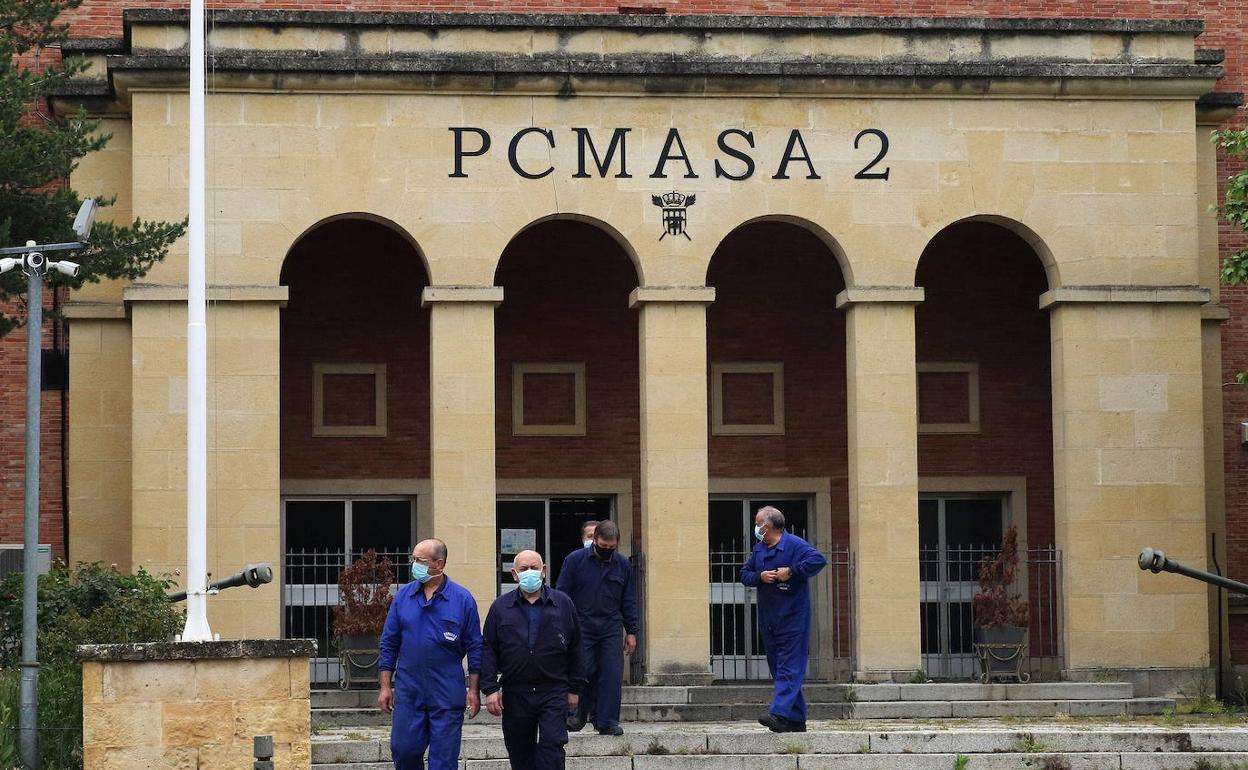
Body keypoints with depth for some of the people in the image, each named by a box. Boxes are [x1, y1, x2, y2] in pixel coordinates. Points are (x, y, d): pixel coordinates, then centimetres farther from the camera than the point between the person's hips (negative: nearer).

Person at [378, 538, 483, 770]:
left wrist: (474, 690, -3)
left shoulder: (462, 599, -1)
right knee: (403, 750, 1)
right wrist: (385, 687, 6)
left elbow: (475, 647, 2)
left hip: (447, 695, -2)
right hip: (408, 690, 2)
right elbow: (389, 644, 10)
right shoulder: (403, 596, 6)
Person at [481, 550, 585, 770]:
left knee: (551, 747, -10)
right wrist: (490, 689, -5)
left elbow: (575, 649, 10)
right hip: (515, 693, 1)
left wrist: (574, 688, 8)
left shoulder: (563, 604, 5)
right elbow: (489, 650, 4)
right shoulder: (500, 607, 5)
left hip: (554, 693, -1)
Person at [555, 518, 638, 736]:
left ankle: (607, 721, -1)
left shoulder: (623, 565, 8)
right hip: (581, 626, -2)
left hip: (611, 628, 2)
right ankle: (579, 715, 14)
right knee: (585, 672, -4)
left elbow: (629, 601, 14)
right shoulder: (575, 561, -1)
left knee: (612, 674, -5)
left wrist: (631, 632, 10)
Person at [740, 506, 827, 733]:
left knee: (789, 666, -12)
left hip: (792, 617, -8)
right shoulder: (758, 549, 15)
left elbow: (818, 560, -20)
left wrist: (791, 571, -20)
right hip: (768, 618, 8)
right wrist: (759, 576, -5)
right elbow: (744, 574, 16)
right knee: (778, 667, 8)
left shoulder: (794, 544, -8)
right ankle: (796, 719, 13)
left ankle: (780, 713, -25)